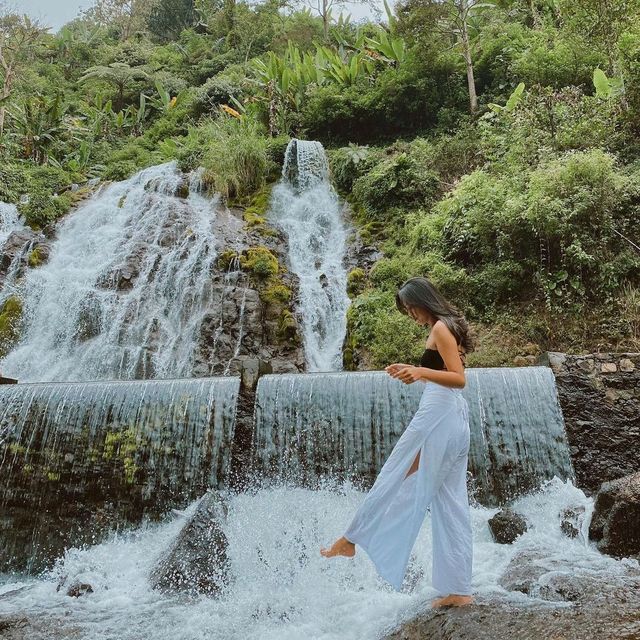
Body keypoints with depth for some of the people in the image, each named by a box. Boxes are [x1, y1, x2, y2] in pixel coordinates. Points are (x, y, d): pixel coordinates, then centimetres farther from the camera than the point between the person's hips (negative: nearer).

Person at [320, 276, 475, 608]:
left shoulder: (440, 327, -9)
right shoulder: (448, 326, 19)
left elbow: (459, 379, -17)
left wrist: (421, 371, -30)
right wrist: (414, 372, 20)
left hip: (438, 415, -10)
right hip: (455, 418, 10)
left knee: (394, 481, 3)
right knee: (451, 503, 9)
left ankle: (350, 539, 18)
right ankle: (458, 590, 13)